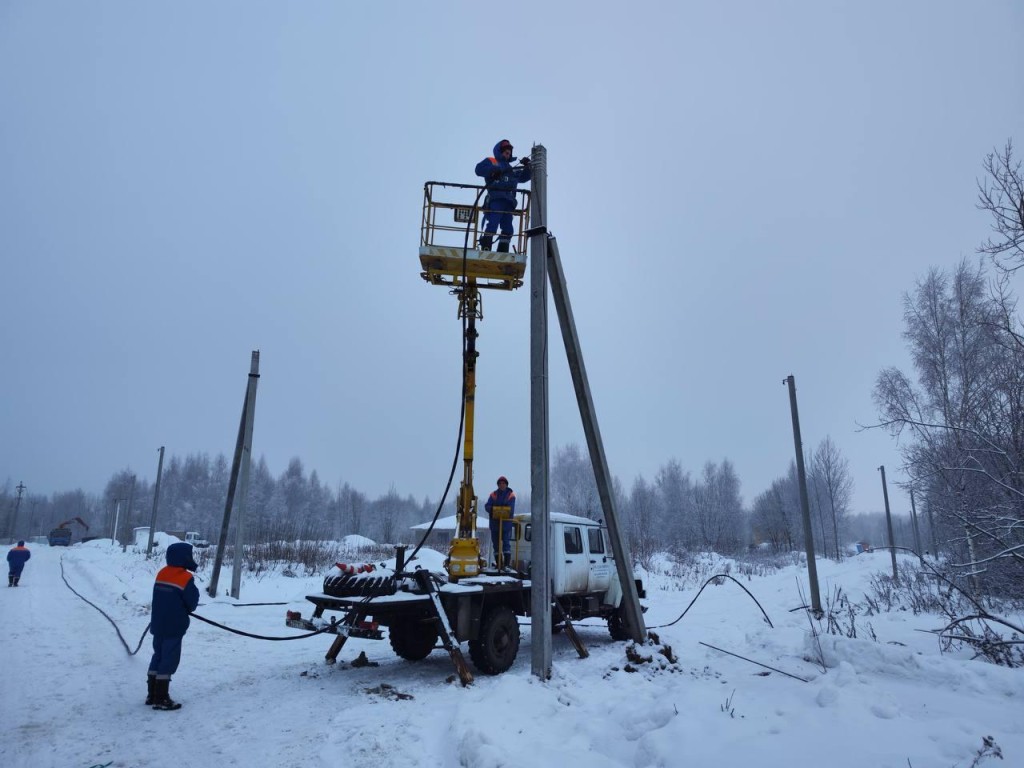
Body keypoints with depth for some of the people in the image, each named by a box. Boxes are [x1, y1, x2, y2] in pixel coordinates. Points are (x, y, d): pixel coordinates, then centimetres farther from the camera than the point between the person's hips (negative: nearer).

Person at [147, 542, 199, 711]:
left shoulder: (162, 573, 4)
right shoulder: (185, 578, -19)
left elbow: (162, 598, 13)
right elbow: (192, 603, -13)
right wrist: (185, 610, 8)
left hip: (158, 624, 8)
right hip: (174, 627, -8)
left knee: (158, 657, 18)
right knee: (169, 660, -1)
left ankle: (152, 694, 25)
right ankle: (161, 699, 3)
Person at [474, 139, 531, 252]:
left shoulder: (511, 169, 32)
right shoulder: (491, 161, 15)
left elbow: (524, 177, 31)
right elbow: (479, 169, -2)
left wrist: (527, 166, 14)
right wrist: (494, 170, -14)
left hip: (508, 201, 7)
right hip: (495, 199, -7)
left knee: (508, 229, 1)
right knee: (492, 224, -19)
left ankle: (503, 252, 2)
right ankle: (485, 249, -22)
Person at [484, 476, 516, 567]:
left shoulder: (511, 495, 2)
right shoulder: (493, 495, 9)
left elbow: (511, 509, -10)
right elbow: (487, 506, -1)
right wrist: (492, 509, -22)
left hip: (506, 523, -3)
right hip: (494, 523, 4)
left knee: (506, 542, -10)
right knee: (495, 543, 9)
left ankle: (507, 563, -10)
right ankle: (498, 563, 18)